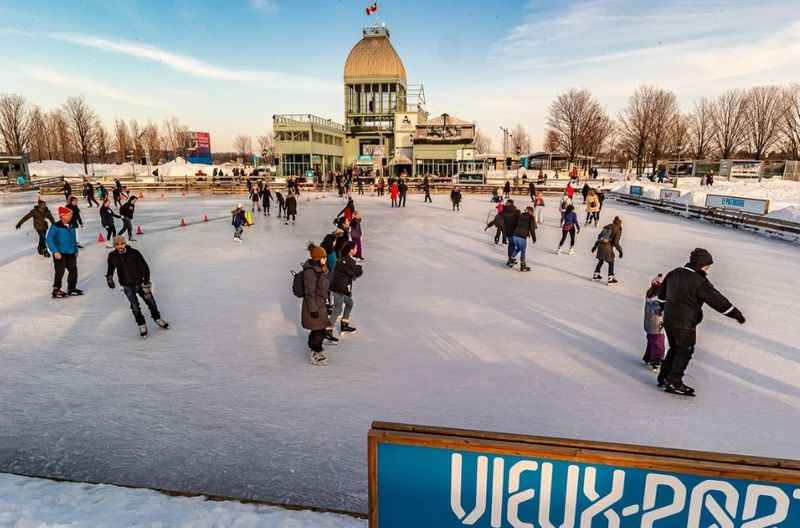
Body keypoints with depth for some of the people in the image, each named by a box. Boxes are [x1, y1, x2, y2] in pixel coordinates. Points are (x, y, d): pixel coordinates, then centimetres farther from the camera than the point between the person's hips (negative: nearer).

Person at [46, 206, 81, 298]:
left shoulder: (71, 226, 9)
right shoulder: (56, 226, -13)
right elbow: (49, 239, -16)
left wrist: (76, 250, 19)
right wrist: (55, 251, -22)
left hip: (71, 253, 7)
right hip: (60, 254, -7)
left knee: (73, 270, 9)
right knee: (60, 272, -5)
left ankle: (72, 288, 22)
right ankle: (56, 290, 8)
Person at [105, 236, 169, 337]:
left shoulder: (134, 253, -15)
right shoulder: (112, 257, -8)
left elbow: (144, 267, -12)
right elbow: (110, 269, 11)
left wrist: (146, 283, -15)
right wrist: (109, 278, -7)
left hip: (140, 282, -1)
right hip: (127, 286, 1)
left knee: (150, 301, 7)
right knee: (135, 306, -5)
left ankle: (157, 318, 32)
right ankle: (142, 325, 12)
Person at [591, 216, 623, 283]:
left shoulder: (607, 227, 16)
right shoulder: (618, 230, -2)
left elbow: (599, 236, 18)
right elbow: (616, 242, -11)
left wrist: (595, 246, 24)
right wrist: (620, 251, -3)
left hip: (600, 245, 6)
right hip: (608, 247, -6)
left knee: (600, 261, 21)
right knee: (611, 262, 8)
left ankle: (595, 275, 27)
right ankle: (610, 278, 8)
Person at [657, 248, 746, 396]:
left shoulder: (674, 273, 6)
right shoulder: (700, 281, -17)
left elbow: (662, 293, 19)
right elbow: (718, 300, -13)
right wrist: (737, 314, -3)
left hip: (668, 319, 7)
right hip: (685, 323, -7)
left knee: (674, 349, 21)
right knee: (685, 352, 7)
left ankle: (664, 377, 26)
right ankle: (674, 383, 9)